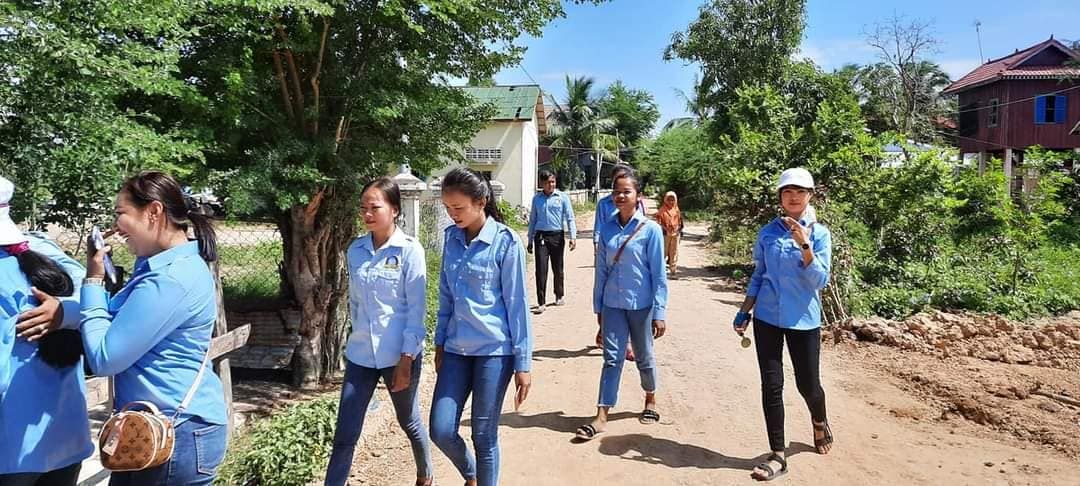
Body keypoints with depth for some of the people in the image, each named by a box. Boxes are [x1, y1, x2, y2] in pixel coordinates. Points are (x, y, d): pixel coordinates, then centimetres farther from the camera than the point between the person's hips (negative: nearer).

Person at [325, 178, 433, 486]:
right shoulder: (355, 250, 1)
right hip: (360, 354, 4)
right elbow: (354, 301, 12)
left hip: (398, 354, -3)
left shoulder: (409, 250, -12)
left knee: (409, 422, 18)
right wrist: (360, 335, 14)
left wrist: (406, 359, -15)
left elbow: (416, 310, -13)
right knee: (344, 434, 3)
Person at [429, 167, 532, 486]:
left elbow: (517, 304, -10)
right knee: (441, 431, 4)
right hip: (456, 349, 5)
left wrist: (523, 363, -9)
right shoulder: (452, 237, 3)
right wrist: (440, 343, 15)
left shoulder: (506, 242, -13)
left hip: (494, 350, -5)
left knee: (484, 436, 5)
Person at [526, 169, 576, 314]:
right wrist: (530, 241, 12)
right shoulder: (536, 198, 8)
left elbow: (570, 218, 0)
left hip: (557, 236, -1)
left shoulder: (562, 197, 1)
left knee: (558, 269, 11)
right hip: (541, 236, 1)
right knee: (541, 270, -6)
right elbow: (532, 220, 14)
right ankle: (541, 303, -2)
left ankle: (559, 296, 32)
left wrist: (573, 237, -11)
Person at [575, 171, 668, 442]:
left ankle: (650, 400, 39)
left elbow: (659, 274, -9)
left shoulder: (650, 230, -9)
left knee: (644, 357, 15)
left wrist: (659, 313, -10)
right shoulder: (607, 229, 1)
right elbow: (601, 270, 7)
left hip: (641, 305, -2)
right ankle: (601, 417, 2)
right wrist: (598, 306, 9)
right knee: (612, 358, 1)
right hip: (612, 304, 2)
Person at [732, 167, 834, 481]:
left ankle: (820, 424, 43)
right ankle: (777, 456, 12)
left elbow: (820, 281, -12)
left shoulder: (819, 233, -4)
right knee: (771, 386, 2)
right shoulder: (767, 233, 4)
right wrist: (744, 313, 7)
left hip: (804, 321, -2)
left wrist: (805, 245, -23)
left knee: (808, 384, 8)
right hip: (767, 318, 2)